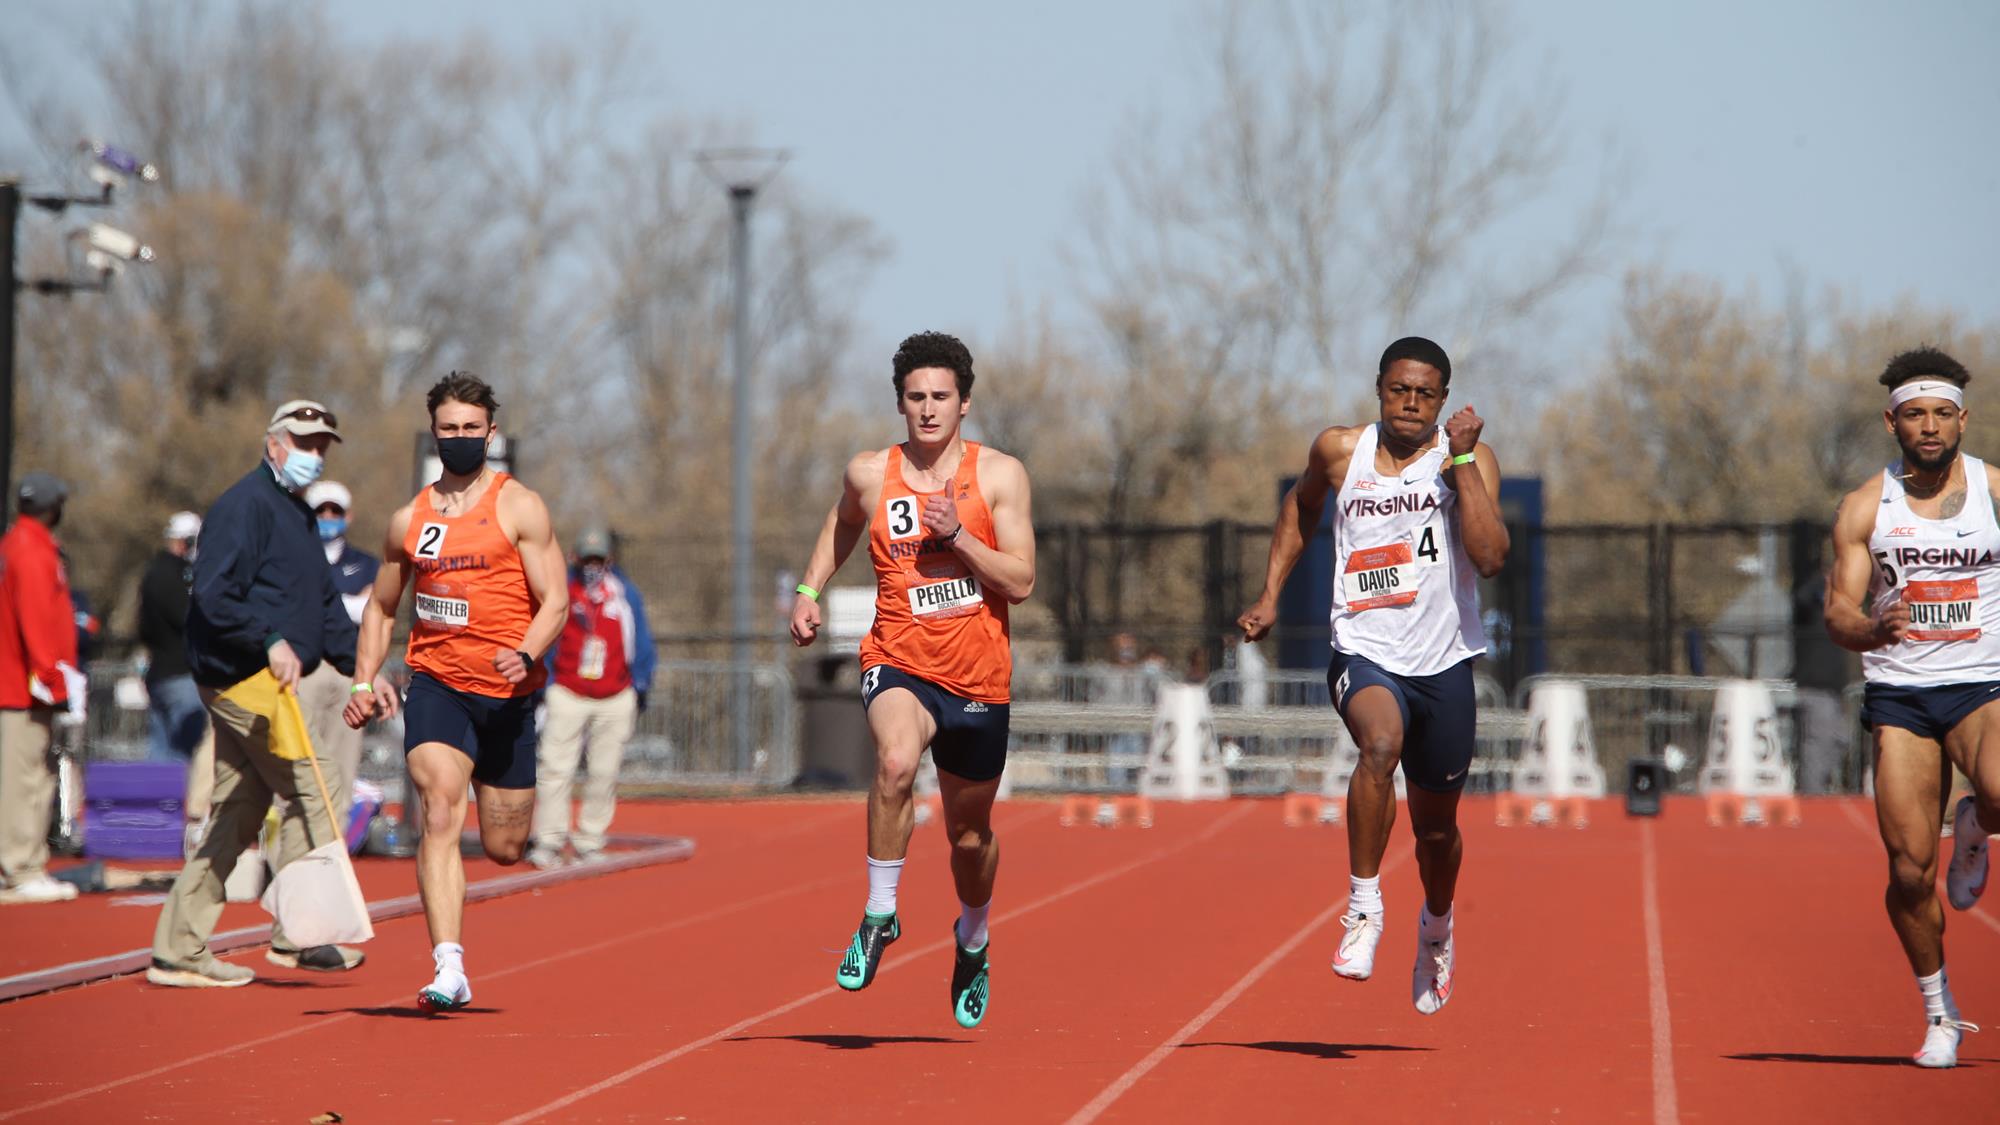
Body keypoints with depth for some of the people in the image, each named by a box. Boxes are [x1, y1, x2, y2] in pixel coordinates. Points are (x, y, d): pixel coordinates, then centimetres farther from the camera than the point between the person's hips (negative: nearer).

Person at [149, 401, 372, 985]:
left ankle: (177, 951, 11)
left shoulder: (298, 515, 21)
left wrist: (361, 667, 15)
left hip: (261, 682, 10)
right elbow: (214, 594, -22)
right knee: (307, 794, -8)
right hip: (242, 680, -10)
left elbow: (324, 605, 24)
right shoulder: (246, 505, -11)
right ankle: (295, 936, -2)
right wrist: (271, 641, -28)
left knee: (237, 816, 9)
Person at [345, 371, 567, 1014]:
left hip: (507, 693, -1)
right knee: (440, 815, -21)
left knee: (504, 848, 7)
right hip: (435, 685, 1)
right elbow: (381, 606, 23)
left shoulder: (519, 508, 1)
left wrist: (526, 654, -24)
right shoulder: (409, 520, 11)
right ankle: (448, 969, -27)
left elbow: (554, 601, -4)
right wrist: (364, 680, 8)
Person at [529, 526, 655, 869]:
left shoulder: (626, 593, 8)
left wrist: (639, 687, 7)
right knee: (554, 767, -10)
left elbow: (641, 644, 12)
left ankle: (590, 841, 9)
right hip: (568, 695, -2)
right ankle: (548, 841, -7)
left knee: (604, 773, 2)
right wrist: (541, 687, 2)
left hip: (616, 699, 2)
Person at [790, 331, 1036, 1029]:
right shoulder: (870, 474, 1)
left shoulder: (999, 475, -4)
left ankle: (972, 942, 46)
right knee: (896, 761, -35)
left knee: (969, 835, 15)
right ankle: (879, 916, -18)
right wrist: (810, 589, 13)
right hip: (899, 663, -1)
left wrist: (956, 535, -19)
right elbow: (841, 524, 24)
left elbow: (1021, 582, -9)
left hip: (977, 678, 1)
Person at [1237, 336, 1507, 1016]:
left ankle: (1436, 926, 45)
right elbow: (1302, 504, 25)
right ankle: (1364, 906, -24)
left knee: (1436, 824, 14)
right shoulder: (1341, 450, 2)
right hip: (1365, 654, -1)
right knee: (1381, 744, -35)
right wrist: (1270, 595, 18)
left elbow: (1490, 558, -20)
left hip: (1444, 662, 1)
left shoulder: (1469, 459, -5)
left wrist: (1461, 460, -22)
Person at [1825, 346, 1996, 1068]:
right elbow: (1838, 613, -1)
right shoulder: (1865, 507, 4)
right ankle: (1939, 1015, 14)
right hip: (1898, 693, 1)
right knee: (1910, 867, -6)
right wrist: (1872, 630, -24)